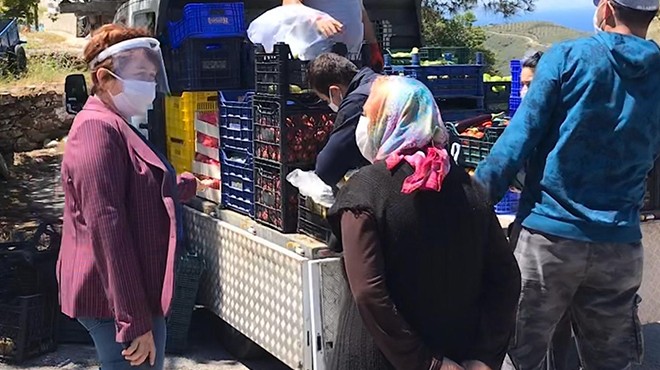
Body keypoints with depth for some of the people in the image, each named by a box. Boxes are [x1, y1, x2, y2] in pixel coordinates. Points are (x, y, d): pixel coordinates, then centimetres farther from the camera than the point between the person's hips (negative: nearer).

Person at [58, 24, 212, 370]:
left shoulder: (114, 127, 17)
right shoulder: (97, 128, -17)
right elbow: (106, 229, -25)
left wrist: (190, 184, 49)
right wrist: (135, 321, -26)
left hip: (128, 295, 11)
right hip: (118, 302, -11)